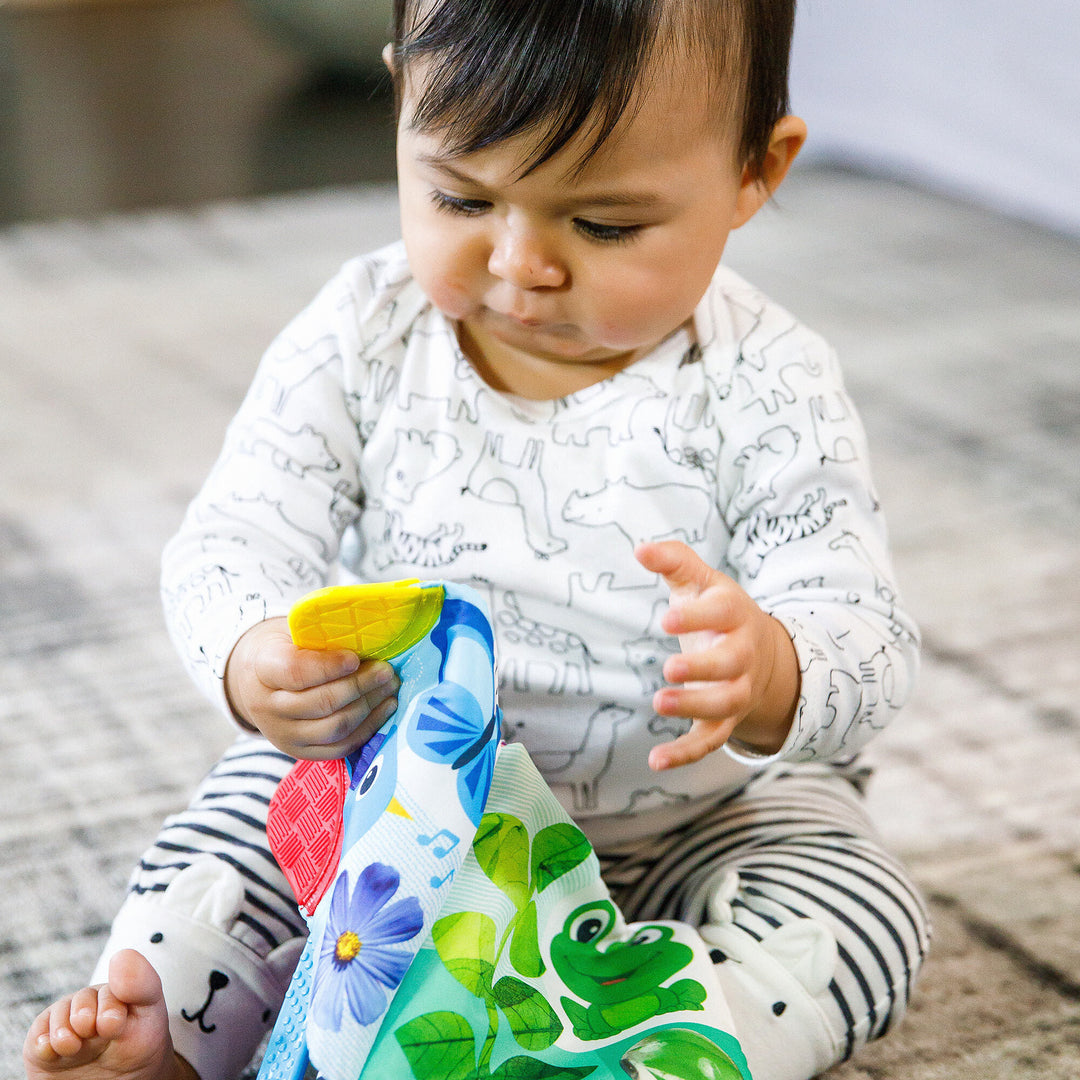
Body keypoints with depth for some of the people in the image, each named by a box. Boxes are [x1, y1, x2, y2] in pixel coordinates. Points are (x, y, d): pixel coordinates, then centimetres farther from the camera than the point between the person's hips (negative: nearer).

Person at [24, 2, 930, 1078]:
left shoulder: (763, 392, -20)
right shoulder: (364, 335, -13)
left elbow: (862, 634, -25)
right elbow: (238, 535, -14)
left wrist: (770, 676, -52)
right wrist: (254, 661, -41)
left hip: (693, 808, -2)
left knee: (861, 918, -22)